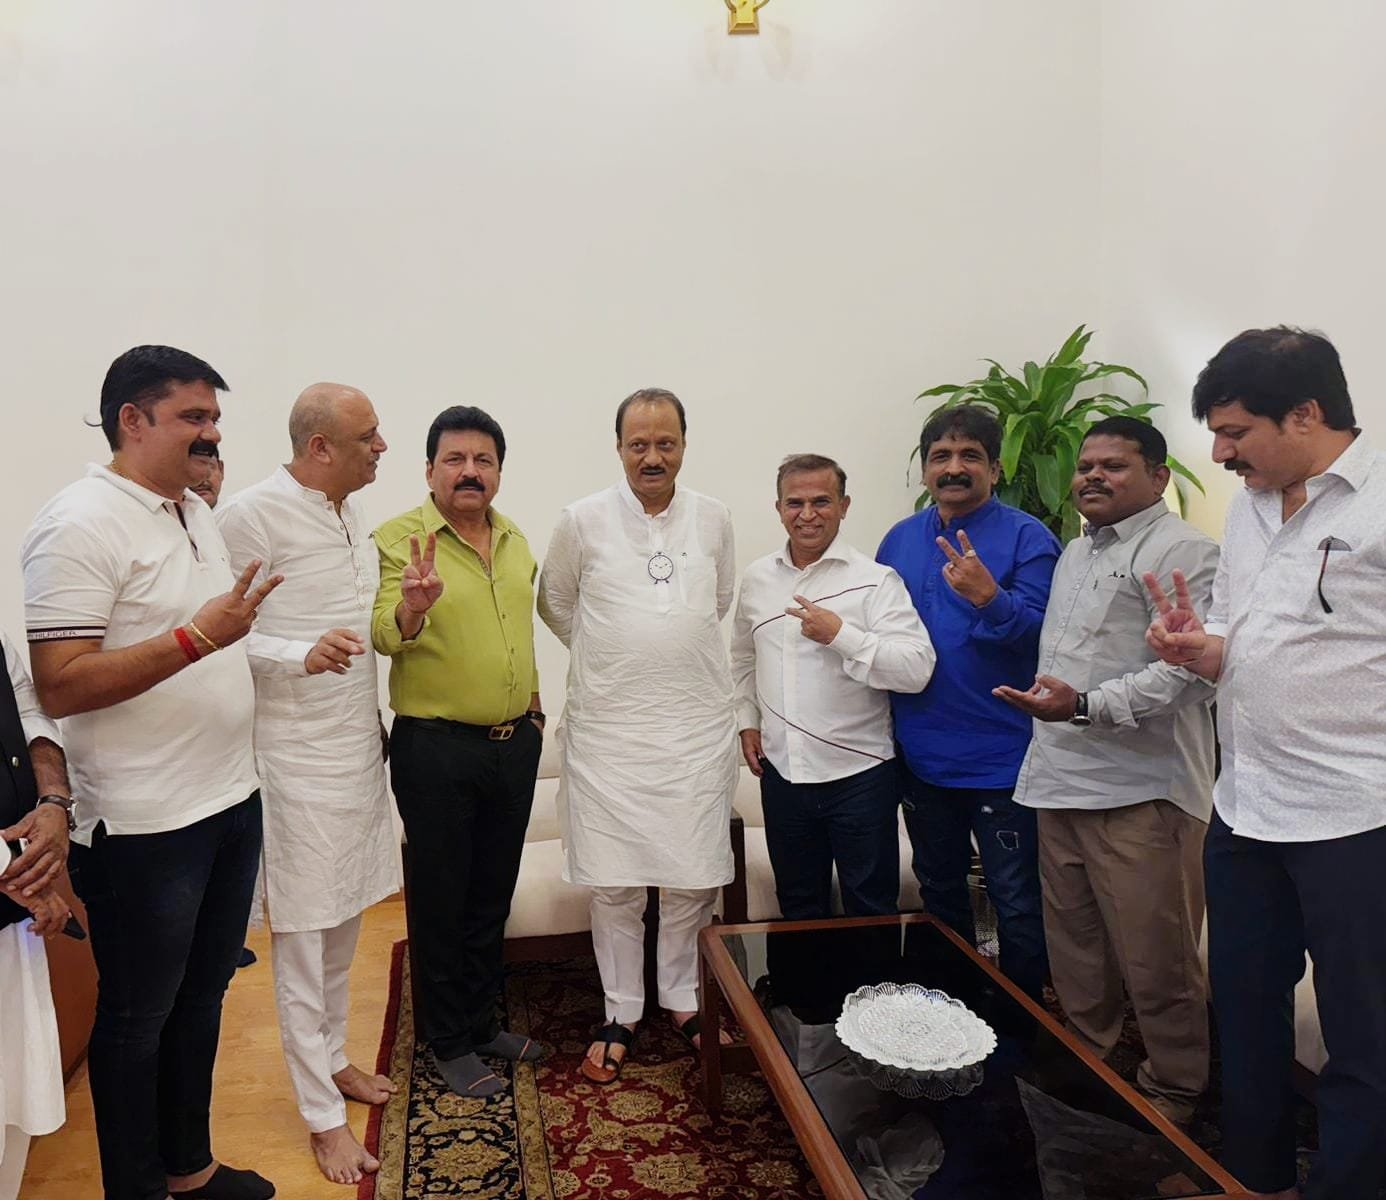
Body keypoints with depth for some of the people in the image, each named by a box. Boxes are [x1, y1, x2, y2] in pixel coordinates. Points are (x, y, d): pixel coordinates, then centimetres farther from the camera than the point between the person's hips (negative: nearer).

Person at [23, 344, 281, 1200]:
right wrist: (197, 637, -29)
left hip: (233, 801, 8)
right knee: (138, 1017, 11)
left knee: (202, 997, 21)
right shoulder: (80, 525, -16)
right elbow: (60, 686, -22)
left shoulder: (200, 514, 10)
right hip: (146, 827, -8)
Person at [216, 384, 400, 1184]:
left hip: (358, 747, 7)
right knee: (304, 937, 4)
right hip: (296, 754, -7)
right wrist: (303, 655, -28)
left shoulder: (354, 511, 9)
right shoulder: (252, 515, -15)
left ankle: (331, 1057, 37)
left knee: (345, 922, 18)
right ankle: (324, 1117, 17)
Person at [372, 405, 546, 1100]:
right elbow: (382, 635, -23)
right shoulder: (400, 538, -11)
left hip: (515, 744, 6)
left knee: (493, 894, 18)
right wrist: (410, 610, -44)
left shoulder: (515, 541, 8)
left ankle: (482, 1021, 36)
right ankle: (449, 1043, 25)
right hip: (436, 750, -6)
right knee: (441, 900, 8)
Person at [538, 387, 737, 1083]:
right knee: (613, 882, 6)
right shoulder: (583, 521, -3)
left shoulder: (713, 519, 3)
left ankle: (682, 999, 29)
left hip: (697, 728, 2)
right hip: (608, 730, -1)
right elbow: (554, 604, 10)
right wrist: (613, 660, 10)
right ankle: (620, 1015, 23)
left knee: (694, 877, 8)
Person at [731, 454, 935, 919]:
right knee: (799, 910, 20)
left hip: (858, 773, -4)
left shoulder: (875, 580, -10)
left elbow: (917, 669, -20)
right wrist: (747, 720, 12)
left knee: (872, 913, 9)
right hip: (782, 772, 5)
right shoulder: (756, 579, 6)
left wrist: (840, 634, -24)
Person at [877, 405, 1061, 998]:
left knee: (1017, 906, 6)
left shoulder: (1027, 537, -9)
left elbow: (1036, 631, -21)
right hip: (922, 754, 5)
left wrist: (990, 599, -38)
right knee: (939, 893, 21)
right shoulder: (900, 539, 6)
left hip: (1001, 756, -5)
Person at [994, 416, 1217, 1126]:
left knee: (1154, 960, 2)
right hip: (1061, 784, 9)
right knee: (1074, 948, 18)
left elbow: (1186, 670, -19)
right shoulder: (1075, 554, 20)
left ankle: (1173, 1093, 21)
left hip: (1140, 793, -8)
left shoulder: (1183, 553, -9)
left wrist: (1086, 706, -26)